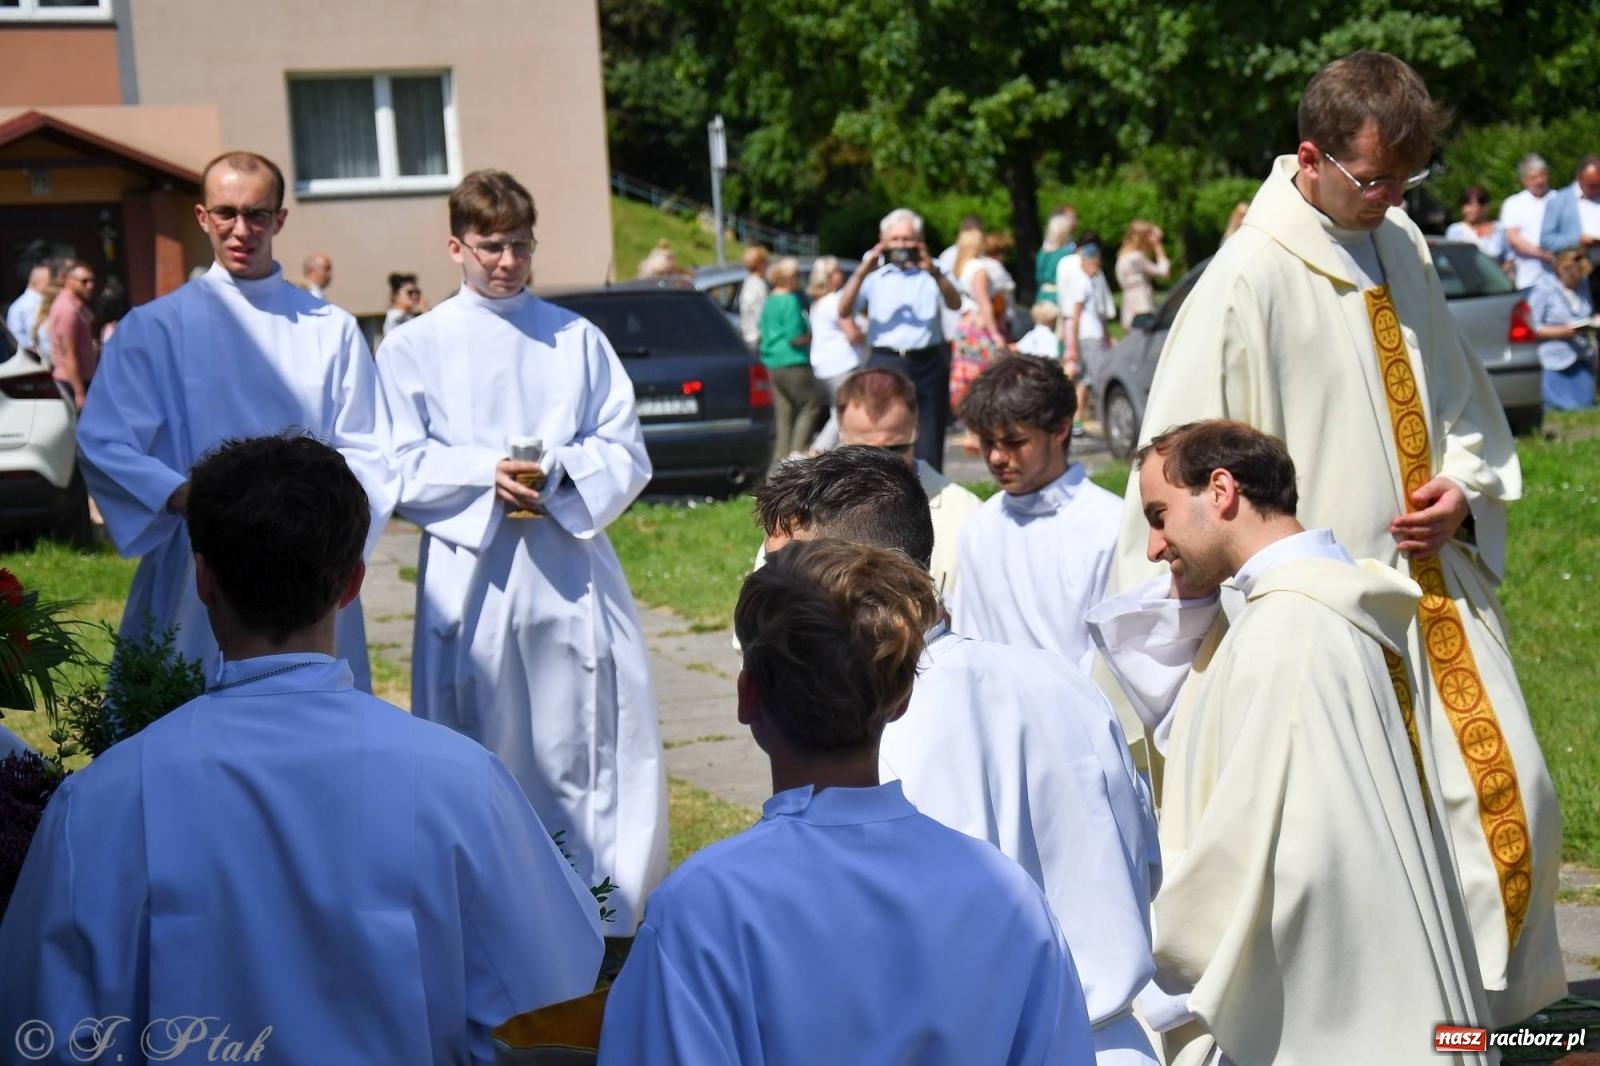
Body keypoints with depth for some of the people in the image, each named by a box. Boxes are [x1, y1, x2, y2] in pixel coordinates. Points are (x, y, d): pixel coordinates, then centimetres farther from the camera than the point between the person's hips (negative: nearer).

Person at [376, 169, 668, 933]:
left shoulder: (576, 340, 13)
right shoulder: (415, 348, 7)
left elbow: (626, 454, 7)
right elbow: (402, 469, 0)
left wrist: (559, 471, -13)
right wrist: (489, 472, -15)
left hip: (572, 571, 1)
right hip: (469, 574, -1)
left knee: (591, 747, -1)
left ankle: (608, 921, 6)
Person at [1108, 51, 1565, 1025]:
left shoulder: (1404, 247, 9)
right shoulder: (1251, 279, -13)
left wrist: (1464, 486, 2)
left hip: (1439, 586, 7)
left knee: (1510, 797, 6)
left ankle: (1494, 1006, 23)